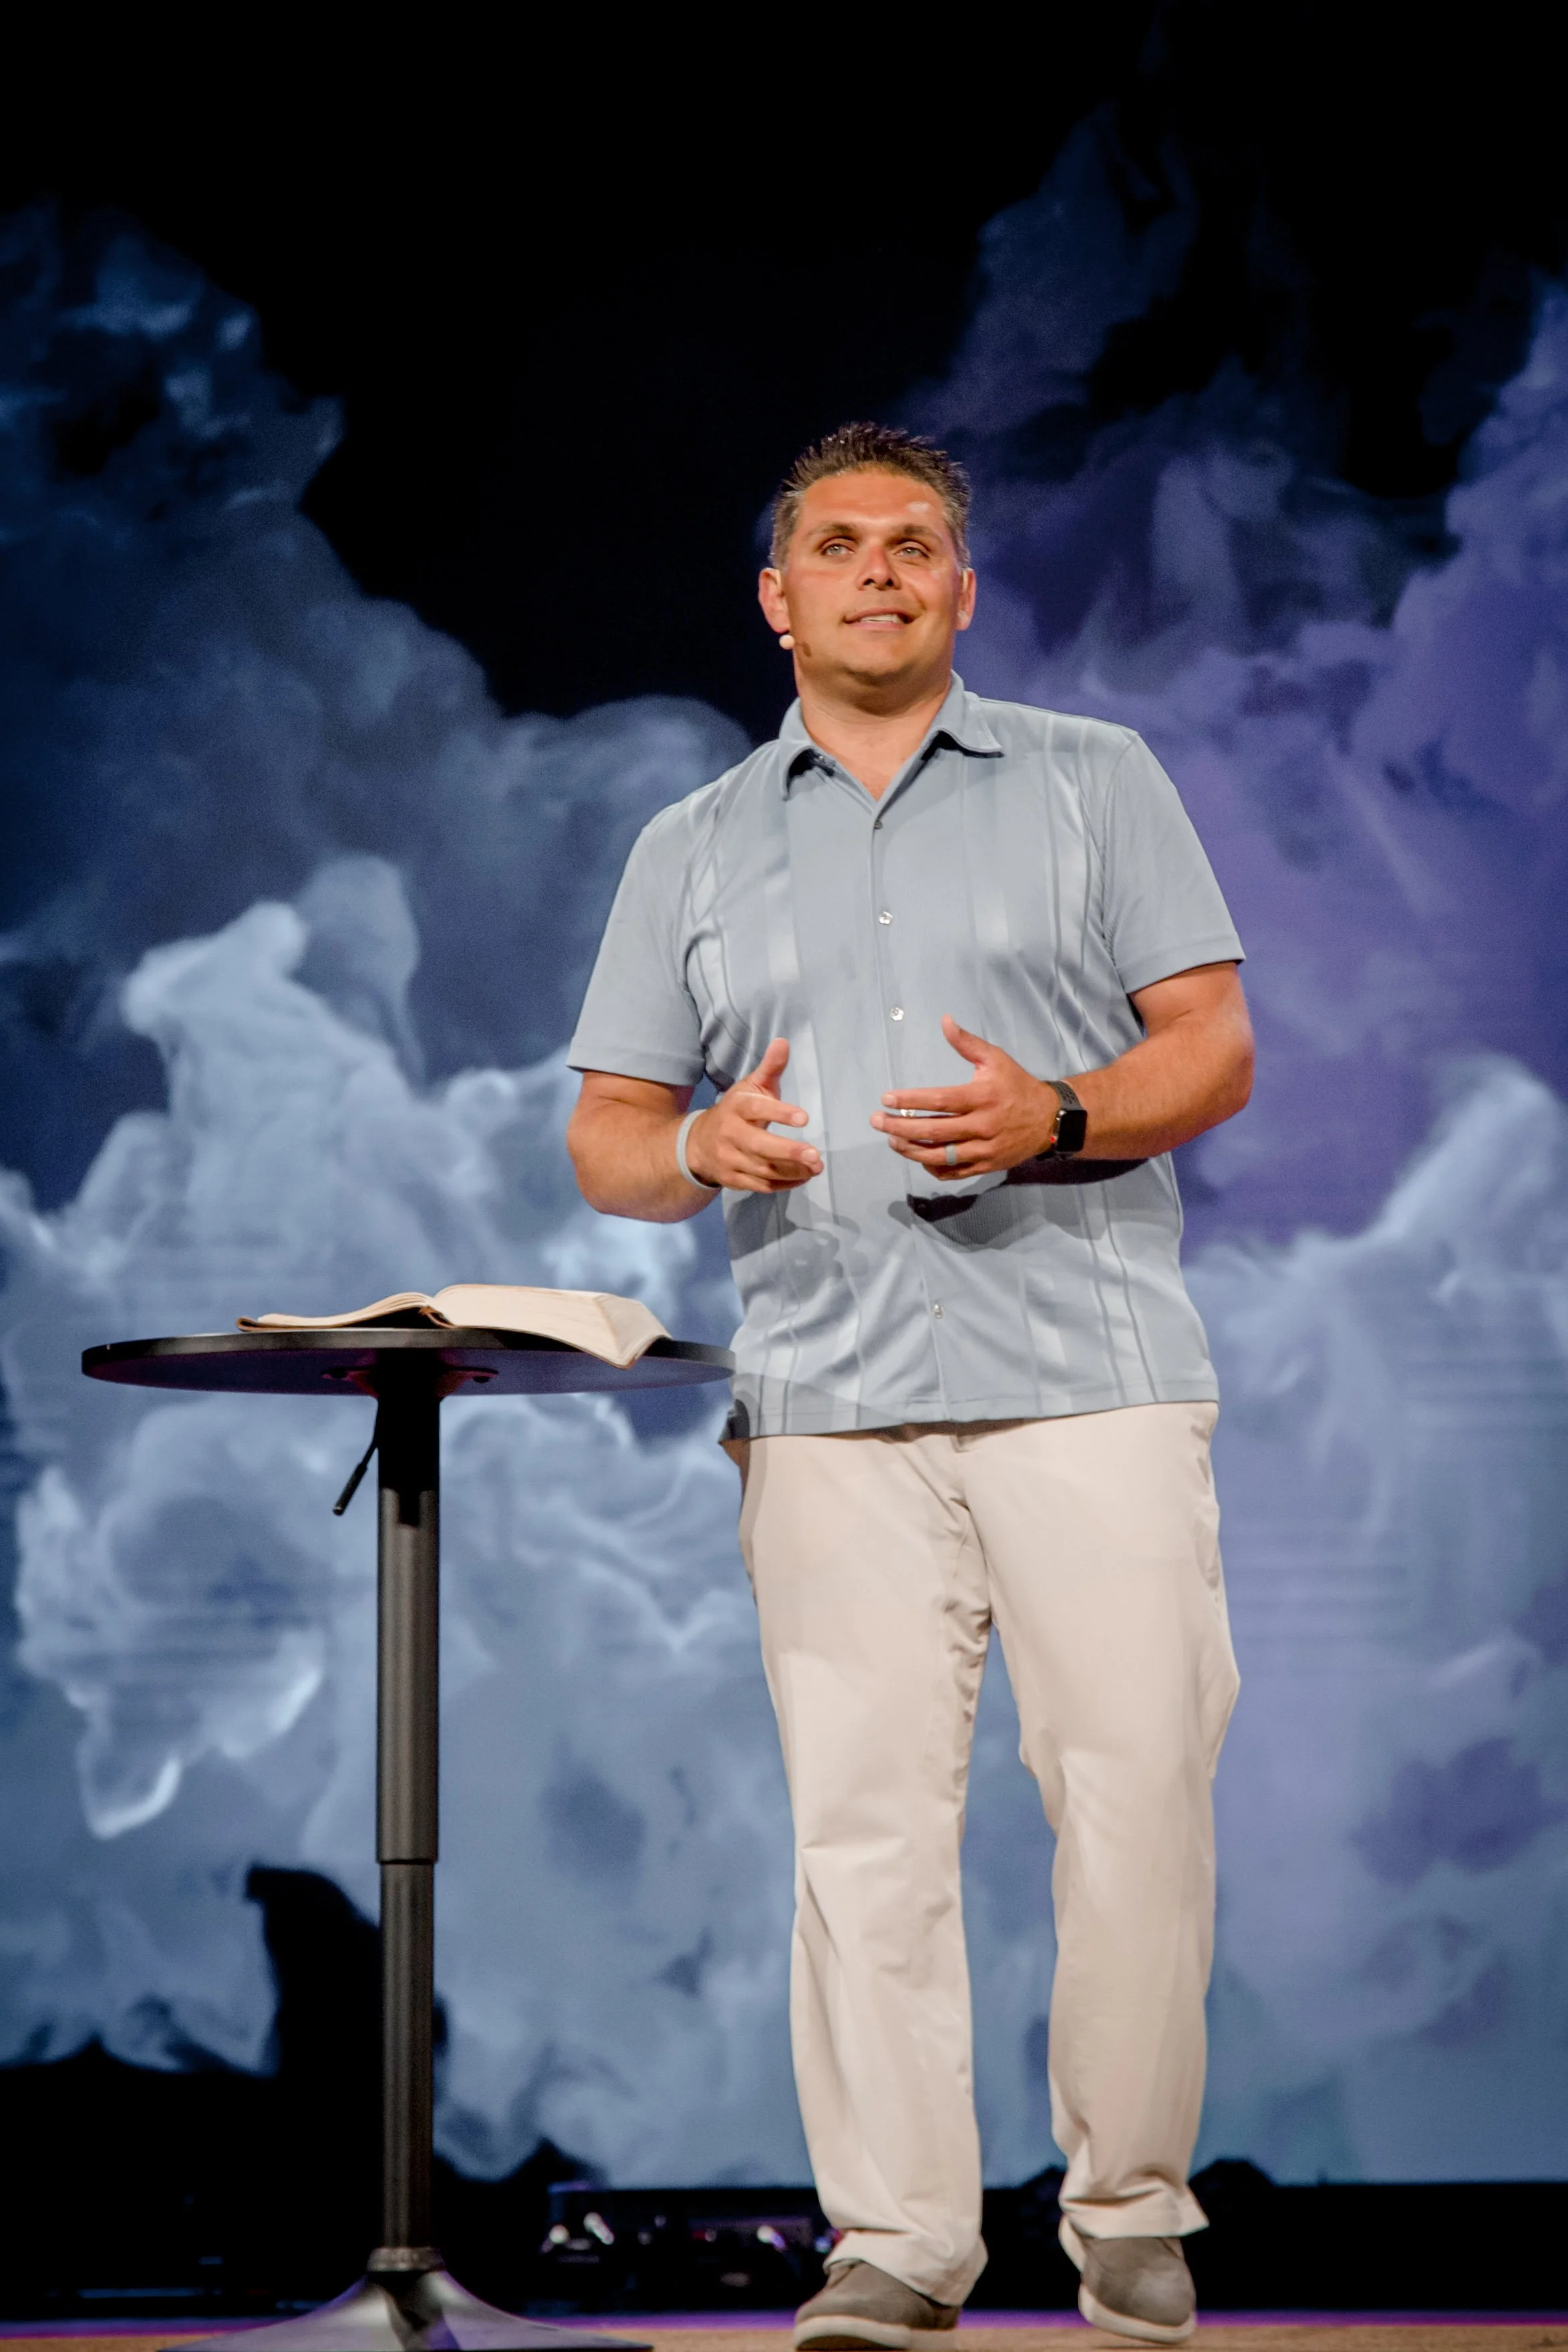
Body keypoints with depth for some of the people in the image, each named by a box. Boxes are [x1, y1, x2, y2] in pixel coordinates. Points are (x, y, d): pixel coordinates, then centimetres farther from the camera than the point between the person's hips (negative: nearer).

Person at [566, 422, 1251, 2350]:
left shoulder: (1095, 784, 12)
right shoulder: (692, 851, 17)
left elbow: (1214, 1045, 6)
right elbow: (606, 1135, 14)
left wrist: (1058, 1120, -13)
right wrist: (699, 1151, -9)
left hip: (1090, 1381, -1)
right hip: (828, 1399, 1)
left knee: (1135, 1793, -6)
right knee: (863, 1821, -4)